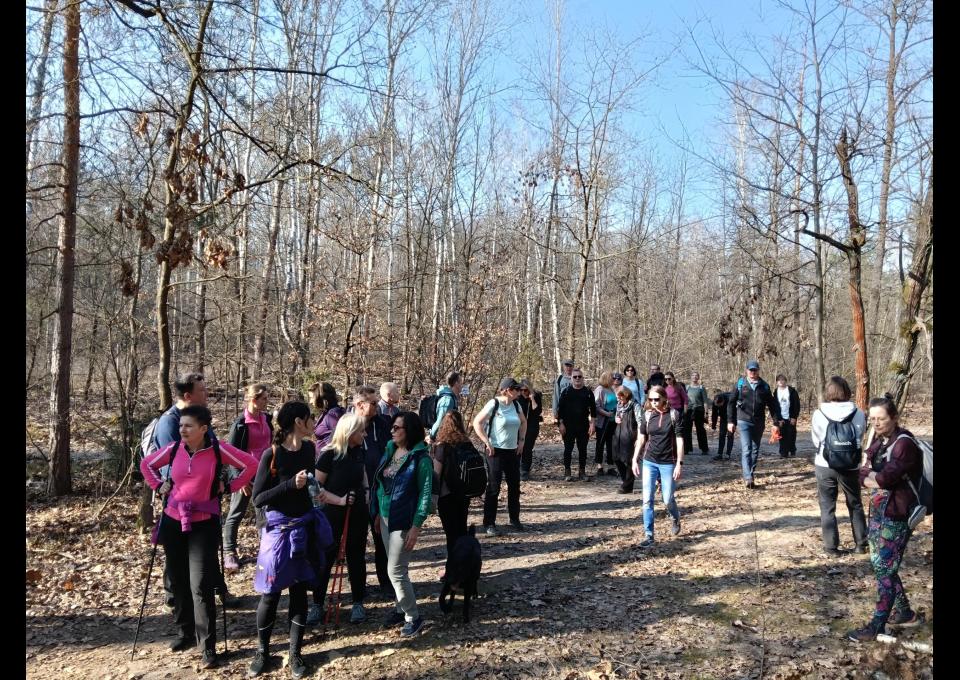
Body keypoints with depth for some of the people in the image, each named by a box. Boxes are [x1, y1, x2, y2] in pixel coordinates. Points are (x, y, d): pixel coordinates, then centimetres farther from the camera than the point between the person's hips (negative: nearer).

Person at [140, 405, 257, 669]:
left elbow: (251, 464, -6)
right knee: (178, 580, 13)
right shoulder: (174, 449, -3)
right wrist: (160, 486, 4)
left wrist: (230, 487, -7)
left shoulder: (218, 450, -13)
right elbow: (147, 464, 16)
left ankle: (209, 647, 2)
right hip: (173, 521, 4)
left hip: (204, 523, -4)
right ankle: (186, 632, 32)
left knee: (200, 584, -8)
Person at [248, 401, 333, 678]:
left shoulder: (308, 449, 0)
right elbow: (257, 498, -15)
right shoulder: (271, 455, -16)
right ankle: (262, 651, 25)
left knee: (299, 591, 10)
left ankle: (295, 654, 21)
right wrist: (291, 484, -23)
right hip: (278, 529, -4)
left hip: (305, 528, 5)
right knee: (270, 593, 5)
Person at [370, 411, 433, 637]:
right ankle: (402, 608, 34)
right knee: (397, 567, 18)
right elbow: (381, 484, 11)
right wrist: (377, 513, 12)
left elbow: (425, 493, -16)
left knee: (396, 570, -3)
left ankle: (413, 617, 13)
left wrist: (416, 526, -18)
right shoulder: (390, 450, 4)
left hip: (404, 521, -7)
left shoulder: (420, 458, -17)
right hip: (385, 517, 7)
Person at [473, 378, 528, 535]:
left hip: (513, 451, 7)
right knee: (493, 488, -2)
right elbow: (477, 423, -16)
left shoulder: (516, 405, 5)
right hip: (496, 451, -6)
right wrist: (487, 443, -17)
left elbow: (523, 422, 22)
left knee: (514, 486, 11)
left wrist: (521, 440, 11)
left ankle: (515, 519, 26)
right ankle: (489, 523, 7)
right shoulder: (493, 404, -15)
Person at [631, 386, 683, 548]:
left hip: (668, 463, -3)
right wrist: (635, 460, 5)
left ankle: (676, 518, 38)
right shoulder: (647, 416, 1)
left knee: (668, 499, 5)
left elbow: (679, 440, -9)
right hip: (649, 462, 3)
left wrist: (679, 463, -12)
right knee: (647, 500, -1)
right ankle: (649, 535, 7)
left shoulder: (674, 415, -8)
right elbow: (641, 438, 8)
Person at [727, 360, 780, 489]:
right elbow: (731, 403, 2)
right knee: (746, 449, -11)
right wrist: (731, 421, -1)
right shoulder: (740, 384, -1)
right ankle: (748, 478, -17)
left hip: (759, 422, 3)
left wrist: (775, 423, 5)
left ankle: (750, 474, 27)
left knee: (755, 450, 12)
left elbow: (772, 405, 9)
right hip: (744, 421, -3)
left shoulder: (764, 386, 5)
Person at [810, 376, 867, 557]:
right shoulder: (858, 414, -12)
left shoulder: (818, 414, -13)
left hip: (825, 466, -1)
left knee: (827, 507, 11)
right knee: (855, 505, 21)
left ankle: (831, 547, 14)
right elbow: (860, 438, 1)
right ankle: (861, 543, 30)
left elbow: (816, 440, 0)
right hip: (851, 466, 1)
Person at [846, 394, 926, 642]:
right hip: (877, 511, 9)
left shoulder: (905, 444, -17)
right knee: (879, 564, 16)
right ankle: (905, 613, 33)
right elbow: (863, 474, 4)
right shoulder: (879, 442, 10)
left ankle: (876, 626, 5)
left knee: (885, 569, -3)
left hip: (896, 515, -9)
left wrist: (871, 477, -6)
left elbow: (885, 478, -25)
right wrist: (877, 479, -15)